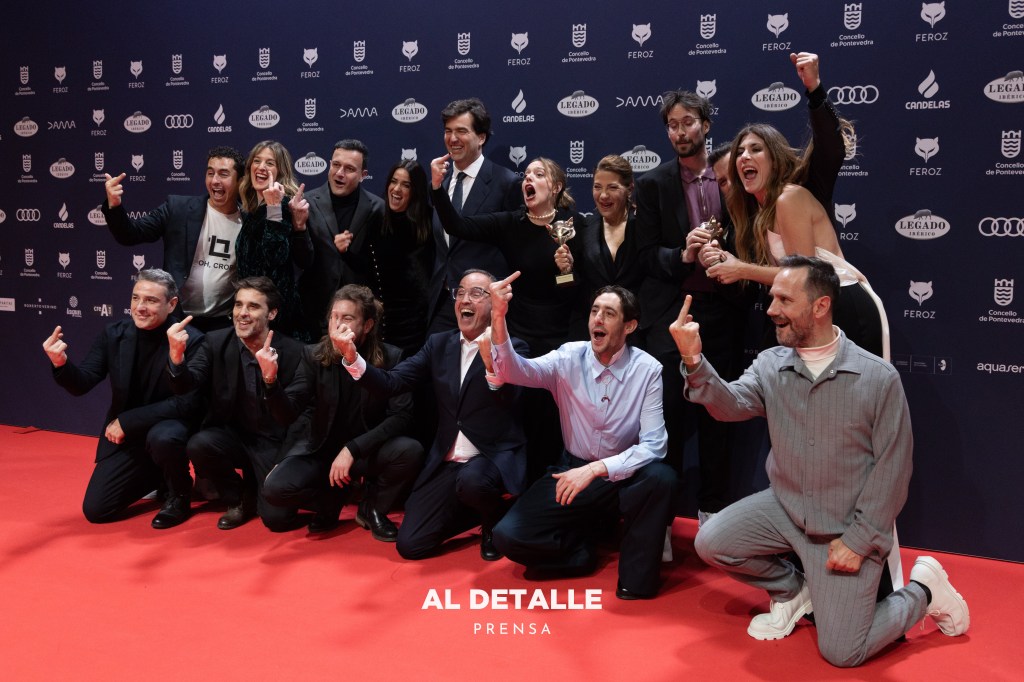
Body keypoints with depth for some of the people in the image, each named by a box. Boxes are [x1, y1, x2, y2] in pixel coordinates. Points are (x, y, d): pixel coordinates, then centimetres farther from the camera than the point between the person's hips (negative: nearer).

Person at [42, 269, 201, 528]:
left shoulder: (191, 340, -19)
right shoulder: (114, 334, -6)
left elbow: (184, 403, -23)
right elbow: (82, 385, -8)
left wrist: (127, 421, -24)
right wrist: (61, 363, -31)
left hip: (170, 427, -4)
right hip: (126, 438, 5)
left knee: (162, 438, -39)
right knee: (95, 510, -1)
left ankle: (179, 495, -7)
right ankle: (155, 477, 26)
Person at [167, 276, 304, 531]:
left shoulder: (293, 352, -12)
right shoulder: (216, 342, -6)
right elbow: (184, 385, -17)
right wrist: (176, 354, -38)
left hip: (272, 443, -2)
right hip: (231, 435, 2)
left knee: (278, 518, -19)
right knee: (198, 445, -31)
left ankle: (255, 487, 20)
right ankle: (238, 499, 1)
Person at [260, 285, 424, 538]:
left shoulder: (390, 358, -12)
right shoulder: (314, 356, -9)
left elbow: (402, 416, -19)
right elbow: (288, 414, -15)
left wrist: (352, 449, -27)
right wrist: (271, 379, -35)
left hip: (367, 450, 0)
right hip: (321, 448, 1)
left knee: (410, 450, -31)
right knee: (275, 488, -26)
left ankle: (372, 508, -1)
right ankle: (333, 499, 7)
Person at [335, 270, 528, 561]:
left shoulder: (511, 348, -6)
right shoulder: (439, 344, 8)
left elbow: (509, 400, -24)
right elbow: (392, 382, -1)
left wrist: (493, 368, -46)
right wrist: (352, 357, -19)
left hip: (495, 458, -4)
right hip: (447, 464, 5)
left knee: (471, 481, -38)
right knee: (410, 544, -3)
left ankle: (496, 521, -1)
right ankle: (476, 510, 23)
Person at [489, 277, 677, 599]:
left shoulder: (647, 370, -12)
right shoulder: (569, 358, -8)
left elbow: (653, 445, -18)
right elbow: (513, 371, -25)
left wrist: (595, 469, -30)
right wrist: (498, 317, -42)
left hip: (623, 476, -1)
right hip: (573, 471, 1)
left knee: (661, 478, -35)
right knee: (508, 536, -18)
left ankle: (636, 580, -13)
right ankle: (582, 550, 9)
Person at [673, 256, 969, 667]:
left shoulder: (879, 378, -14)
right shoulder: (770, 365, -3)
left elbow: (891, 468, -11)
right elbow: (731, 405, -20)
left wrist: (859, 540, -14)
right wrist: (694, 362, -37)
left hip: (847, 529, -4)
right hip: (784, 507, 4)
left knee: (842, 653, -8)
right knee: (711, 542, -15)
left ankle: (923, 590, 20)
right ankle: (792, 589, 14)